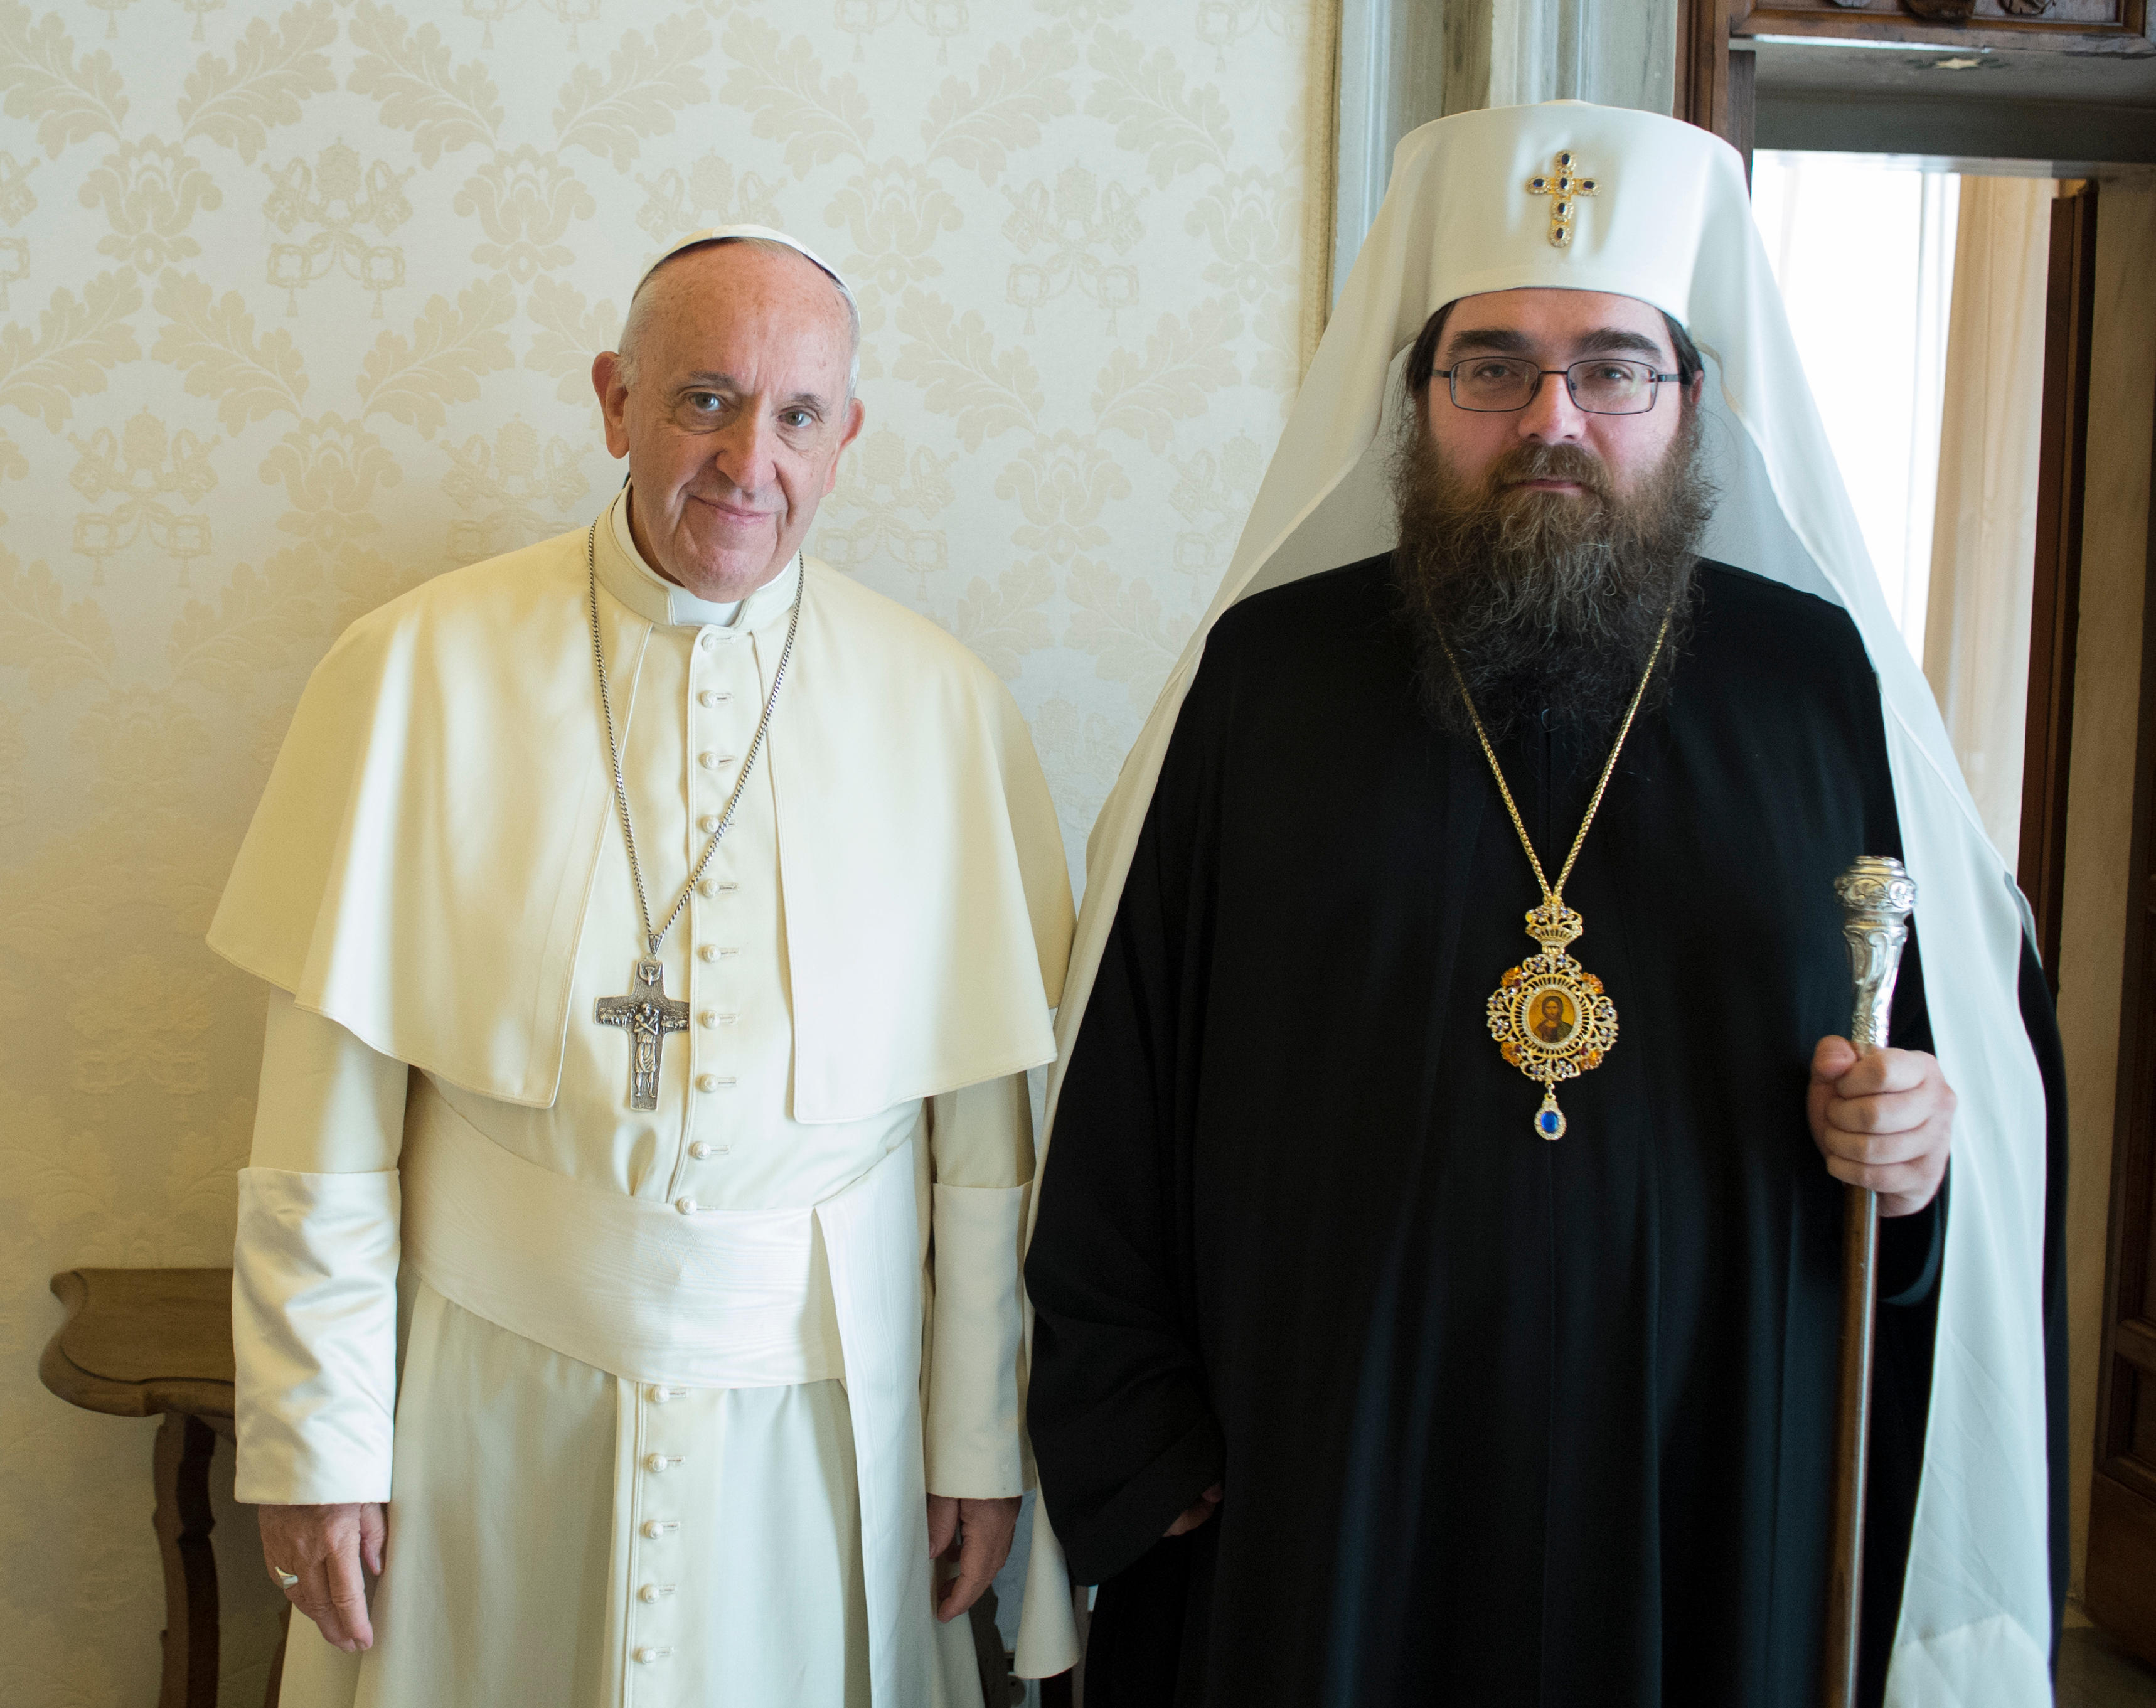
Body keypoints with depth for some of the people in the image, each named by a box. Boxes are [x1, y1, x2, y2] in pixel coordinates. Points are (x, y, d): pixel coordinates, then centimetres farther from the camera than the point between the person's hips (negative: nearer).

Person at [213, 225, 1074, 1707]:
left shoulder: (945, 709, -3)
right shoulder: (419, 671, -6)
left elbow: (985, 1133, 1)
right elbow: (330, 1117, -3)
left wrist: (981, 1441, 4)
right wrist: (314, 1441, -2)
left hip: (819, 1410, 1)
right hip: (488, 1401, -1)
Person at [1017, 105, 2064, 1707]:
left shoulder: (1819, 683, 1)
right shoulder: (1265, 676, -3)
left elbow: (1993, 1025, 10)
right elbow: (1117, 1104, -1)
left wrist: (1935, 1142, -12)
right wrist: (1135, 1443, -2)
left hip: (1719, 1493, 1)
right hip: (1327, 1496, -1)